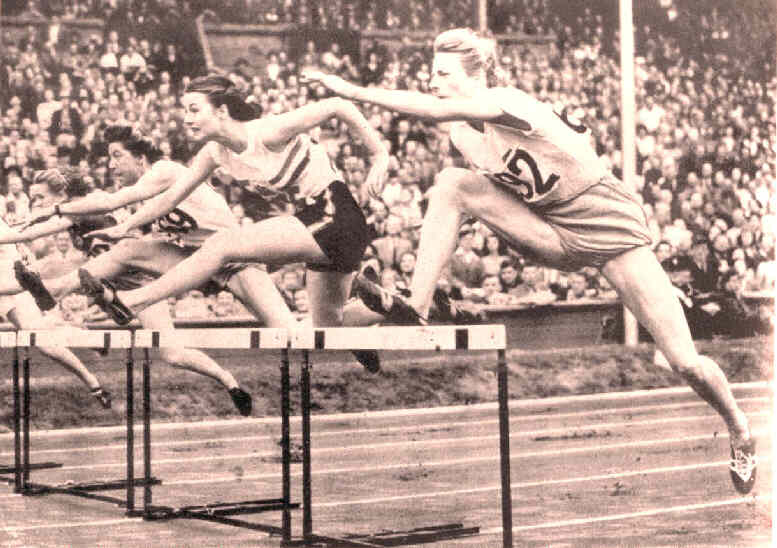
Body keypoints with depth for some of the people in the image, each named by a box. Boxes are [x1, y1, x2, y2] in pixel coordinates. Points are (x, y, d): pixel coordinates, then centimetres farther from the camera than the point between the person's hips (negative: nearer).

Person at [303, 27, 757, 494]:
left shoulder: (508, 103, -25)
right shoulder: (462, 132, -2)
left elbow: (435, 109, -39)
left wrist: (352, 90, -39)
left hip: (614, 228, -6)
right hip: (554, 234, 6)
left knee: (685, 363, -8)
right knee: (451, 183, -16)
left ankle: (741, 432, 24)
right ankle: (417, 307, -17)